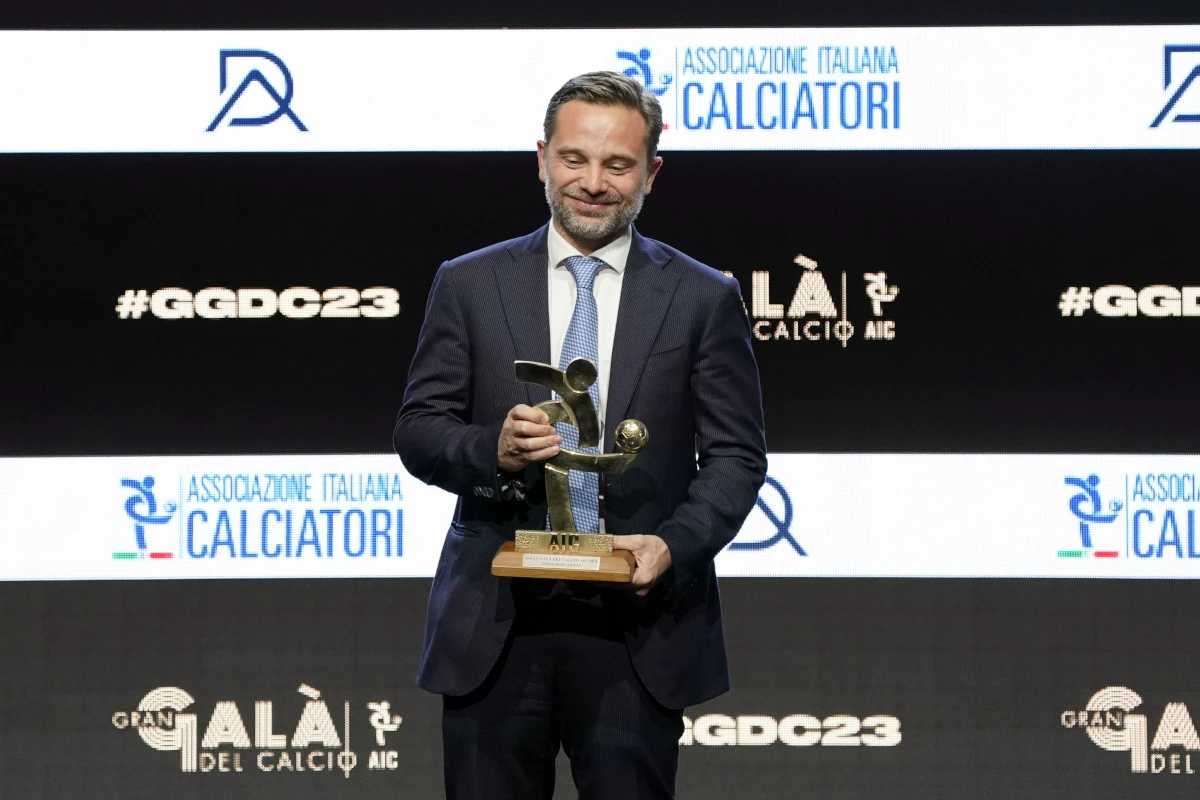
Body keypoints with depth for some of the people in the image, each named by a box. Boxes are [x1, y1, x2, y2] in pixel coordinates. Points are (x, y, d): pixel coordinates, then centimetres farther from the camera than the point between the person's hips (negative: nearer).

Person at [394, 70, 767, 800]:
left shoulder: (703, 299, 6)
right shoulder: (469, 285, 8)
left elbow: (736, 456, 5)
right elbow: (418, 430, 6)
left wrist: (674, 545, -13)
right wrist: (493, 449, -15)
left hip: (636, 624, -1)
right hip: (495, 625, 1)